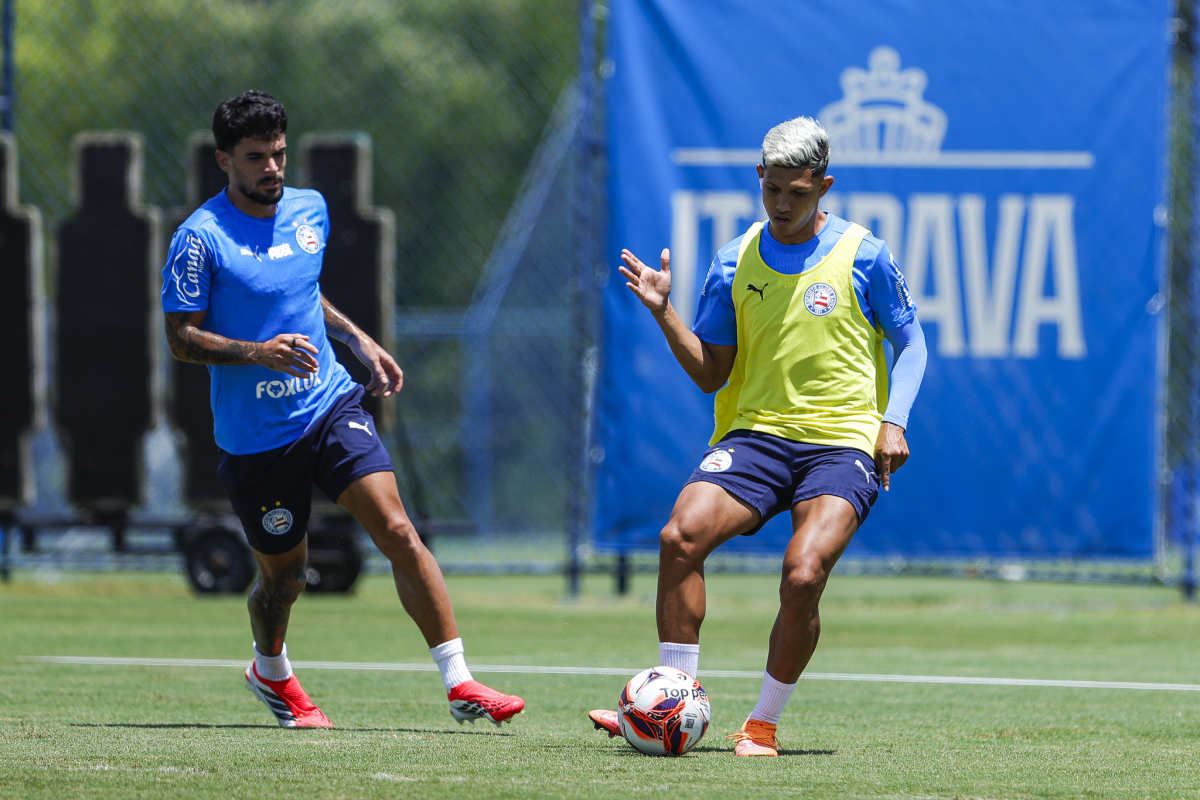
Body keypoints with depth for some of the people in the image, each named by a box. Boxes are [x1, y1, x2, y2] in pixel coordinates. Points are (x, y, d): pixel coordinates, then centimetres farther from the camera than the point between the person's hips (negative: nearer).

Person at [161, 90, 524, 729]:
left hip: (330, 407, 4)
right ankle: (271, 671, 42)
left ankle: (460, 684, -15)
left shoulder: (309, 210, 8)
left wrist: (358, 340, 14)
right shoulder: (200, 238, -11)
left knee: (398, 531, -14)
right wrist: (258, 351, -27)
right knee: (284, 575, 8)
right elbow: (181, 339, -13)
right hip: (254, 434, -4)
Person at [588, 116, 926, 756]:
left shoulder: (862, 256, 1)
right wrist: (663, 312, -4)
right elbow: (710, 372, 10)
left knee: (803, 576, -25)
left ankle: (763, 724, -6)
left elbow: (910, 343, 10)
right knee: (681, 537, -22)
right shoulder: (735, 261, 8)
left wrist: (892, 420, -5)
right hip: (755, 433, 3)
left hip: (842, 443, -3)